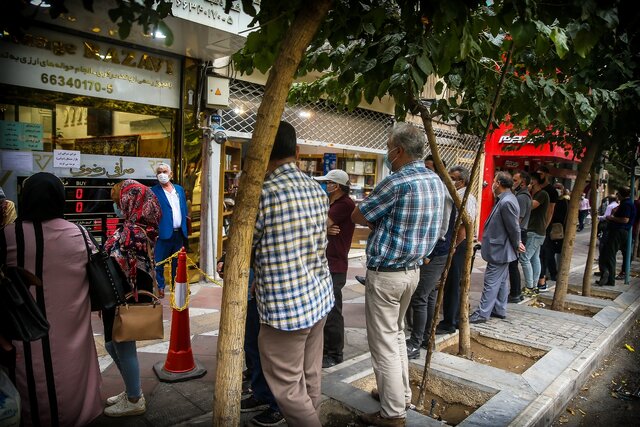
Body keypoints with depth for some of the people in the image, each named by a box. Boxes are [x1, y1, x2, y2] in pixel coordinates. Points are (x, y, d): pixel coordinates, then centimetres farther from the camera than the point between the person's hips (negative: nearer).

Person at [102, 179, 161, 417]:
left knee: (123, 348, 6)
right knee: (114, 345, 21)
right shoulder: (141, 229, 7)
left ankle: (134, 401, 23)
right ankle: (132, 391, 35)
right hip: (132, 297, 9)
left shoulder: (130, 233, -22)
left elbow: (118, 273, -23)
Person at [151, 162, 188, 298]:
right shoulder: (153, 191, -4)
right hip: (164, 233, -5)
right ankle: (160, 287, 12)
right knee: (159, 263, 0)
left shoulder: (180, 189, 12)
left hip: (179, 233, 5)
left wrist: (185, 229, 9)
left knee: (178, 262, 14)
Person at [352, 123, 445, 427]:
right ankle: (401, 393, 36)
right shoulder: (436, 181, 5)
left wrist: (375, 218, 7)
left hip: (385, 274, -9)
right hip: (413, 269, 9)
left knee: (384, 343, 4)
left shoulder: (397, 183, -21)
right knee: (397, 334, 23)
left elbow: (357, 217, -12)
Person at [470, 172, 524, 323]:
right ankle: (500, 310, 28)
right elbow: (514, 227, 13)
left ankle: (482, 314, 2)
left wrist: (516, 245, -6)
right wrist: (516, 244, 11)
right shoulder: (504, 199, 8)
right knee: (501, 281, 17)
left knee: (491, 283, -4)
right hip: (501, 249, 10)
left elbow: (514, 228, -19)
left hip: (499, 250, -10)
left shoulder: (507, 202, -23)